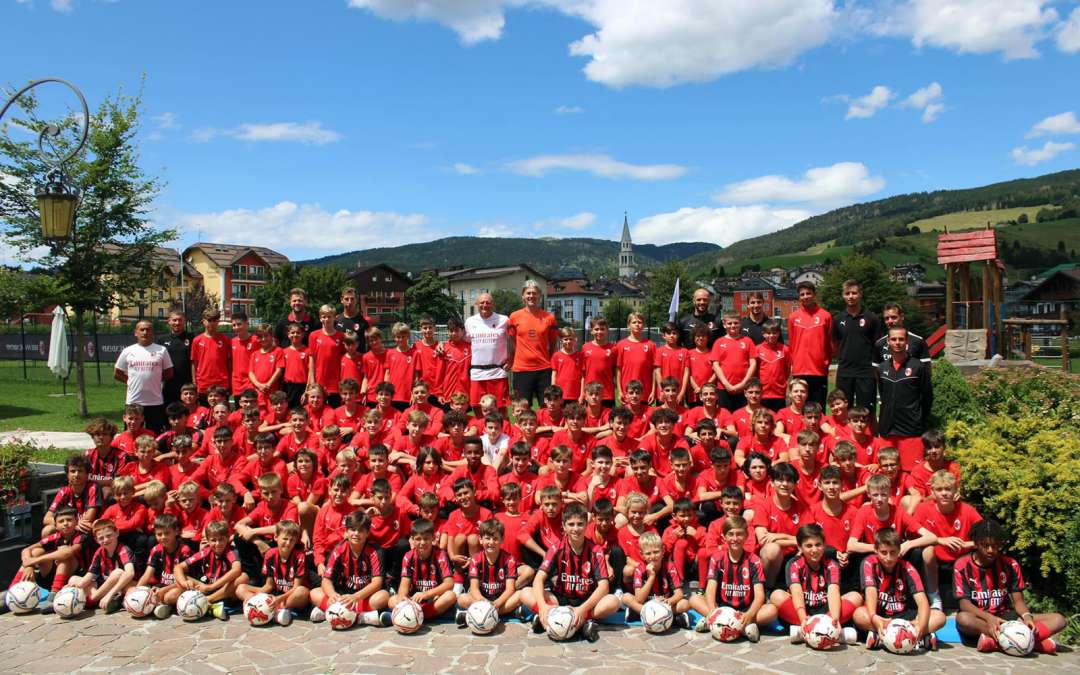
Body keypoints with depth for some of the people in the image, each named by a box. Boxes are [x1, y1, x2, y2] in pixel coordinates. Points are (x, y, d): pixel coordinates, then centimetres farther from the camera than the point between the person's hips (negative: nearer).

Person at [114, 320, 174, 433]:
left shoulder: (161, 350, 3)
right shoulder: (128, 351, 5)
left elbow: (169, 374, 8)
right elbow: (117, 374, 12)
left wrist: (154, 379, 1)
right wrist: (131, 381, 4)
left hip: (156, 402, -1)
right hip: (133, 402, 1)